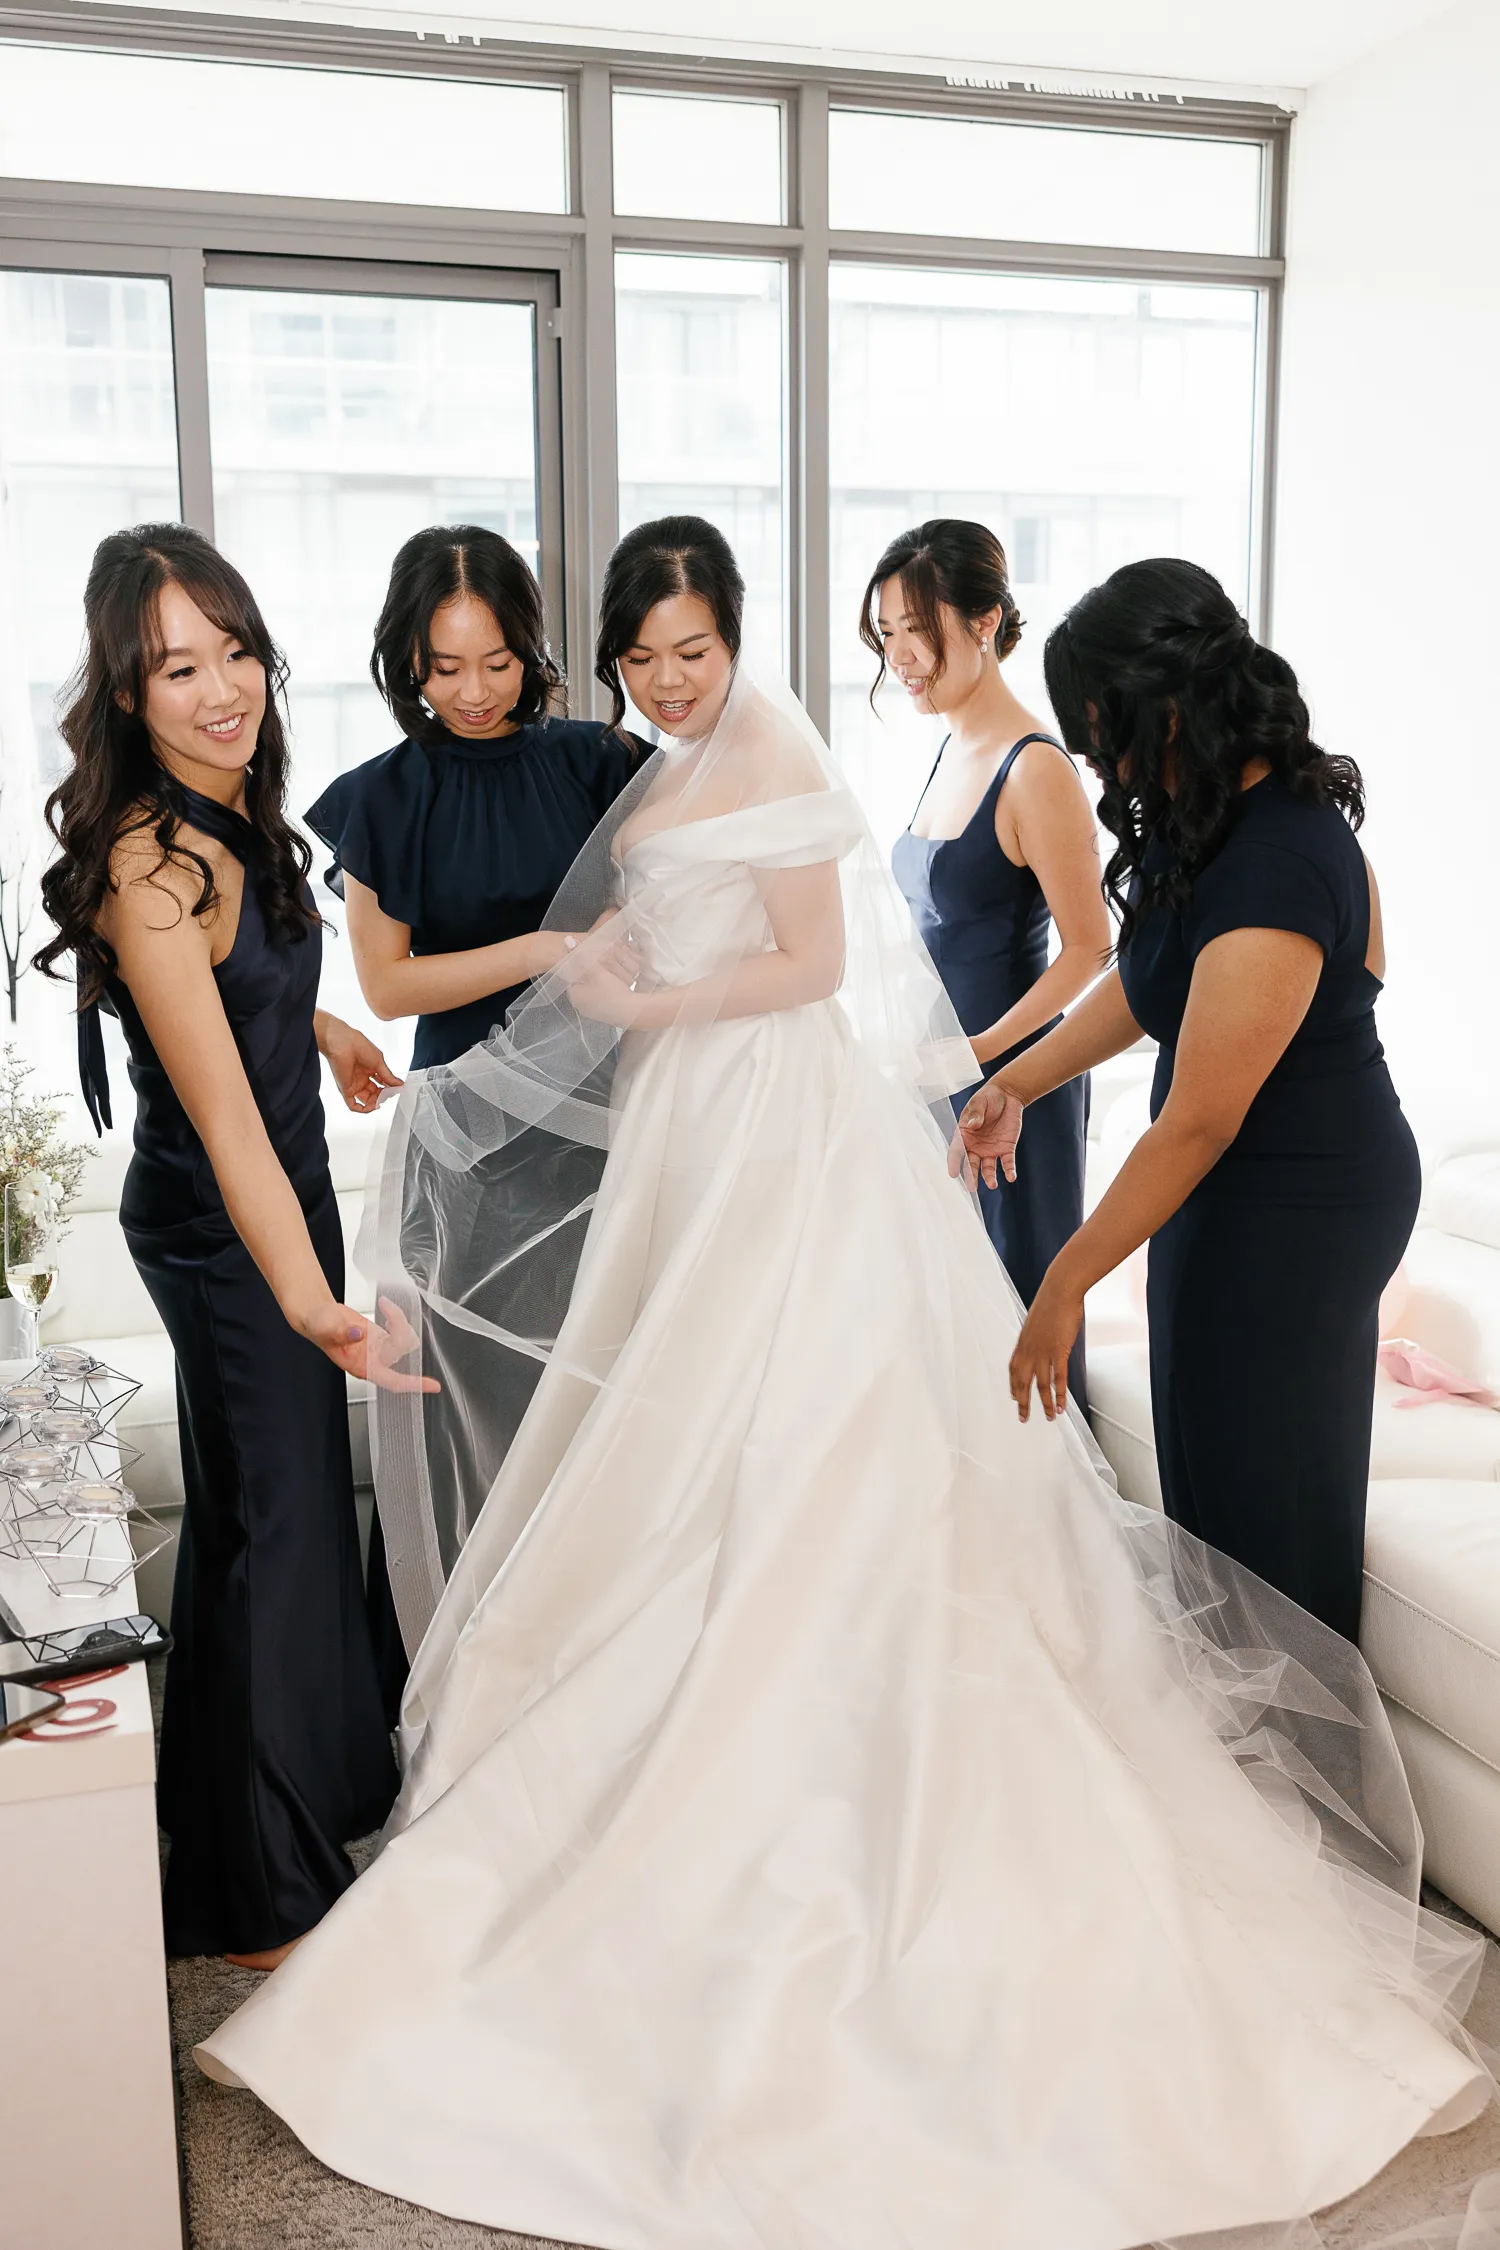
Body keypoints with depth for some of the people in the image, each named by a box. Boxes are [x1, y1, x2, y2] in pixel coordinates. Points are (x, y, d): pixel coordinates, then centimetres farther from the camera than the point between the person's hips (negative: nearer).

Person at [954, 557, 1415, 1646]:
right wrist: (1017, 1084, 18)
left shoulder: (1271, 877, -29)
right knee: (1207, 1466, 18)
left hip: (1297, 1203, -10)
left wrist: (1066, 1284, -18)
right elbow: (1147, 979, 16)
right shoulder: (1222, 809, 1)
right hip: (1247, 1185, 10)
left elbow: (1199, 1122, -25)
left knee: (1262, 1486, 4)